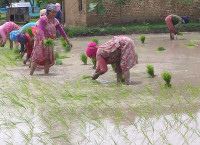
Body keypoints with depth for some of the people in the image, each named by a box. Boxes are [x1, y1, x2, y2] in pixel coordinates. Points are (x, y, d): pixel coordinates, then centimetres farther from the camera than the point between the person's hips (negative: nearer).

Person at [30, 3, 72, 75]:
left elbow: (61, 31, 7)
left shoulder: (55, 21, 3)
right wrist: (44, 40, -42)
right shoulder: (43, 19, -15)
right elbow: (41, 30, -27)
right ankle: (31, 74, -9)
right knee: (37, 57, -10)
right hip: (40, 40, -6)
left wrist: (68, 41, 6)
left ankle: (46, 74, 10)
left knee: (48, 58, 5)